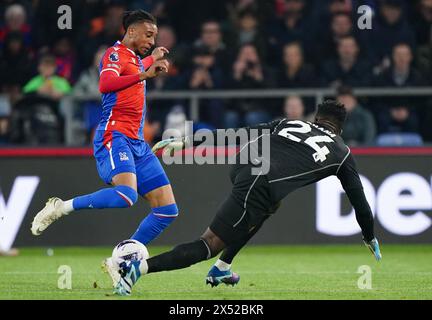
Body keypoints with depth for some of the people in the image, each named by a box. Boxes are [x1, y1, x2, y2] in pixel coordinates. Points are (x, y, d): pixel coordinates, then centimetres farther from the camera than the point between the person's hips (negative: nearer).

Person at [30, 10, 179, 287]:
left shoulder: (135, 59, 23)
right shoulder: (116, 54, -5)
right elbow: (105, 84, -28)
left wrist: (153, 59, 55)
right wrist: (144, 74, -34)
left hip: (137, 143, 9)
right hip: (115, 136, -9)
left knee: (168, 210, 1)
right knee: (126, 194, -35)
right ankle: (59, 209, -20)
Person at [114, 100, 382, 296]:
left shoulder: (289, 123, 29)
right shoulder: (342, 153, 24)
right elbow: (359, 200, 30)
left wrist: (185, 143, 18)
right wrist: (371, 239, 46)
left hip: (244, 166, 5)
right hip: (261, 190, -5)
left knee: (269, 207, 39)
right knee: (209, 246, -2)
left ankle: (221, 270, 32)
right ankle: (140, 267, -22)